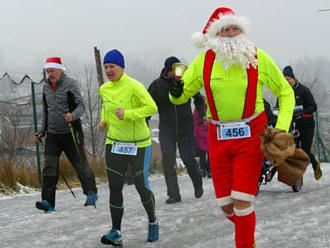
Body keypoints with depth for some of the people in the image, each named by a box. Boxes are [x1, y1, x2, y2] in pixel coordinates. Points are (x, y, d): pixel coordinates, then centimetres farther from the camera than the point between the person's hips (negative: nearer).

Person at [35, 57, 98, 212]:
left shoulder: (71, 84, -6)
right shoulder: (46, 87, 11)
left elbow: (81, 106, -11)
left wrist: (73, 115, -32)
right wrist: (42, 131, 19)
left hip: (71, 133, -4)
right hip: (53, 134, 5)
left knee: (80, 164, 4)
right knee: (49, 168, -7)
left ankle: (91, 193, 24)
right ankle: (48, 202, -10)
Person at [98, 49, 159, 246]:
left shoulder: (134, 86, -15)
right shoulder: (104, 89, 5)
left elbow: (152, 107, -16)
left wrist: (128, 114, -25)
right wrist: (104, 121, 5)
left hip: (138, 144, -5)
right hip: (115, 144, 5)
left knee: (142, 187, 1)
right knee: (115, 188, -3)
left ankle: (153, 222, 27)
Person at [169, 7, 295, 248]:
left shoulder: (258, 57, -6)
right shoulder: (205, 61, -2)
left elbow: (285, 92, 3)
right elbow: (182, 95, 6)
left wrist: (281, 130, -9)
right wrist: (176, 93, -19)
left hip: (250, 136, -2)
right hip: (218, 137, 3)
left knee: (242, 200, -12)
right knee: (226, 204, 6)